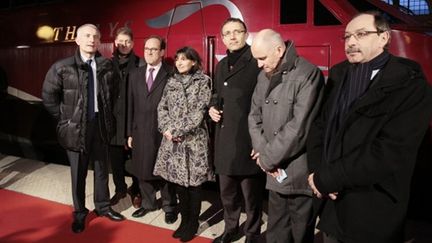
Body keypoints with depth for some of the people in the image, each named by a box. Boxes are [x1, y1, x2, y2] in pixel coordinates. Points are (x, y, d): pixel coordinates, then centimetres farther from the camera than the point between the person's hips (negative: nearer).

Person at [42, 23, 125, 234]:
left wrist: (107, 116, 6)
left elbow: (112, 93, 12)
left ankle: (102, 206, 34)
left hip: (100, 125, 3)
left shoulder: (106, 66, -1)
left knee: (102, 168, 15)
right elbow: (48, 97, -3)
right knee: (78, 172, 11)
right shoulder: (62, 67, -9)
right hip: (76, 127, -2)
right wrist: (65, 118, -3)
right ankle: (79, 212, 28)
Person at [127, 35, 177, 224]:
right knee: (143, 170, 14)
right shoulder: (135, 74, 10)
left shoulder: (172, 74, -5)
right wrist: (130, 132, 7)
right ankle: (148, 203, 34)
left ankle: (169, 207, 25)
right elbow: (131, 105, 9)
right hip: (141, 131, 5)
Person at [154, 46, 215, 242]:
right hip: (172, 139, 4)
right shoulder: (172, 82, 12)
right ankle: (184, 220, 24)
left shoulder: (203, 81, -2)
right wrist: (166, 129, -6)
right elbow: (162, 108, 10)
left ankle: (193, 223, 18)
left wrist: (179, 131, -13)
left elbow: (200, 111, -10)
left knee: (193, 183, 2)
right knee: (179, 182, 10)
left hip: (194, 139, -4)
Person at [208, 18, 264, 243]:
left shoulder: (257, 62, -10)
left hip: (249, 139, -7)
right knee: (227, 192, 20)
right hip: (224, 139, 7)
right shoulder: (221, 65, 14)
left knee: (252, 194, 9)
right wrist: (212, 108, 6)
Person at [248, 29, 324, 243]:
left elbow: (299, 127, -20)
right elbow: (254, 115, 9)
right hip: (275, 171, 6)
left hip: (299, 173, -6)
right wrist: (263, 152, -7)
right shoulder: (264, 76, 9)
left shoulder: (308, 74, -14)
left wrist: (269, 158, -11)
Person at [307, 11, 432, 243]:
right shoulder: (339, 75, 8)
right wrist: (318, 171, -11)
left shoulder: (410, 84, -12)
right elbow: (319, 126, 7)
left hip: (371, 215, -5)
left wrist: (326, 180, -17)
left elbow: (388, 153, -22)